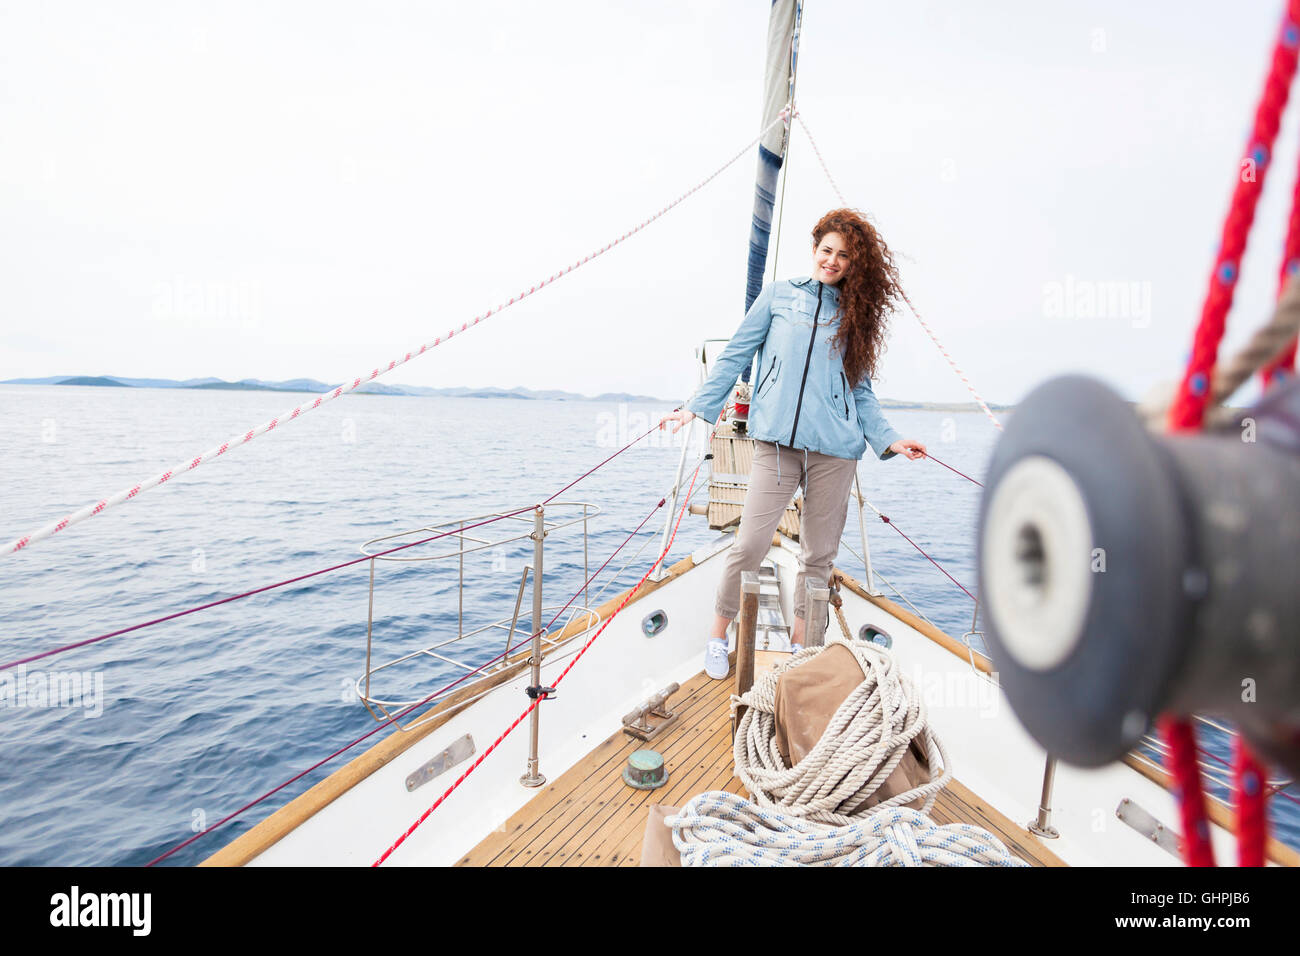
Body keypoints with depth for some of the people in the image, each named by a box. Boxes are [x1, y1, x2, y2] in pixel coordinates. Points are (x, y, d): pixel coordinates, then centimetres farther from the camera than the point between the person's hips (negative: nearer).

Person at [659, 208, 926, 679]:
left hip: (835, 449, 3)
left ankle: (800, 643, 24)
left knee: (820, 553, 7)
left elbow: (861, 389, 17)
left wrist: (889, 439, 5)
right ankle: (718, 633, 14)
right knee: (751, 543, -8)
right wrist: (697, 407, 3)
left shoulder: (856, 314, 19)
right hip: (777, 442, -3)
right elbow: (736, 355, 11)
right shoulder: (780, 294, 12)